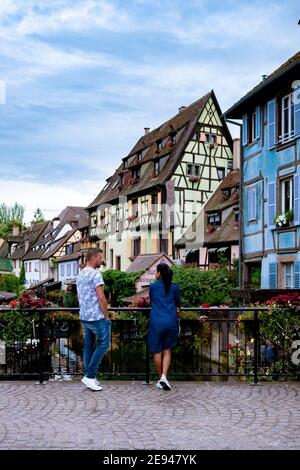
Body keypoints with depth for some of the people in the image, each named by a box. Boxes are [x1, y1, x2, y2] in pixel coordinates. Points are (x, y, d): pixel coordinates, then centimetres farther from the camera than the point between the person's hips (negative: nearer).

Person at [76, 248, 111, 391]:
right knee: (103, 344, -1)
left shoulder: (80, 275, 14)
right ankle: (90, 375, -3)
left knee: (88, 346, 11)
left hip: (84, 316, 9)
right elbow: (101, 297, -19)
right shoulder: (95, 274, -15)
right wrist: (107, 315, -11)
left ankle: (89, 377, 14)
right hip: (96, 317, -9)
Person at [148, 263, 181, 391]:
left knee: (157, 352, 8)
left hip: (156, 322, -1)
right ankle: (164, 377, -6)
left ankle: (160, 379, 15)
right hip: (171, 321, 1)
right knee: (167, 350, 10)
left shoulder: (153, 286, 3)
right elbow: (178, 304, 16)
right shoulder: (174, 287, 6)